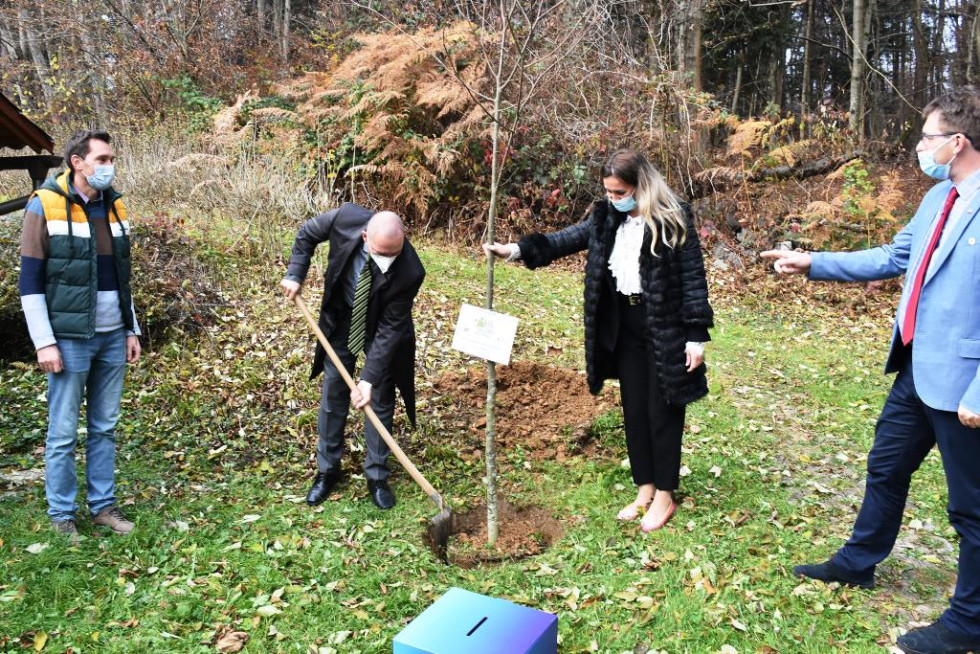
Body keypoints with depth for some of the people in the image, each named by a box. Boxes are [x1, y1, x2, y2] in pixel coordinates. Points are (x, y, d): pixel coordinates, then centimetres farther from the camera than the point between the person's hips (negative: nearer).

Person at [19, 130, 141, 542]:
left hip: (113, 338, 5)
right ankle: (61, 515, 15)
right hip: (70, 339, -5)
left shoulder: (114, 206, 9)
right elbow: (30, 282, -8)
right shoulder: (45, 207, -8)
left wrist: (132, 330, 14)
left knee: (104, 427, 11)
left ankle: (102, 505, 22)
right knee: (63, 433, 3)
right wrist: (44, 342, -12)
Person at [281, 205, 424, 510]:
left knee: (380, 400, 3)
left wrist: (369, 379, -29)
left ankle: (377, 476, 20)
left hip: (381, 328, -2)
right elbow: (308, 233, -8)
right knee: (333, 393, 9)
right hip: (340, 319, 3)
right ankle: (327, 470, 25)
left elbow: (389, 329, -29)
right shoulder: (346, 218, -32)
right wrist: (295, 275, -15)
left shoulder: (410, 271, -37)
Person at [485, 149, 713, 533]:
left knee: (662, 412, 5)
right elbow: (569, 238, 5)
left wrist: (697, 334, -14)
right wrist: (518, 249, -7)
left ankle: (665, 496, 20)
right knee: (633, 411, 13)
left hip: (665, 331, -6)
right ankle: (645, 489, 28)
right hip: (625, 328, 6)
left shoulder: (673, 220, -12)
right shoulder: (606, 217, 5)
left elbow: (693, 277, -11)